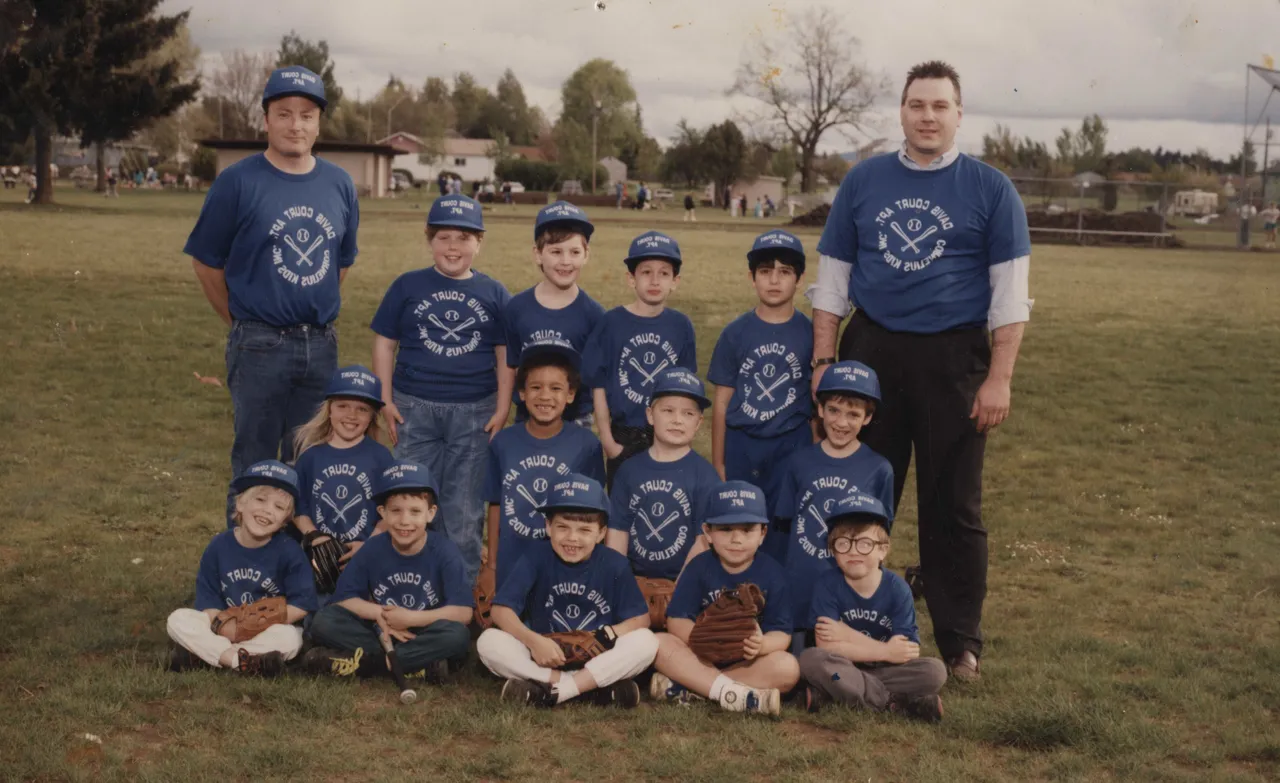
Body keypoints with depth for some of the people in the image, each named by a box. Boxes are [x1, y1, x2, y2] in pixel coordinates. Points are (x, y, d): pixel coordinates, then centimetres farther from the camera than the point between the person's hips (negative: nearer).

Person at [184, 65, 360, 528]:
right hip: (260, 346, -4)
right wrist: (243, 323, 4)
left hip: (322, 346, 4)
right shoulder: (238, 182, -7)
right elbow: (206, 262, 0)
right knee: (255, 464, 3)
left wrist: (316, 312, 13)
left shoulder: (339, 185, 6)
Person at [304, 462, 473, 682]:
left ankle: (360, 661, -28)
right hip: (380, 633, 2)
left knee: (457, 635, -36)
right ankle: (416, 663, -24)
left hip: (424, 636, -2)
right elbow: (343, 598, -1)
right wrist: (379, 613, -17)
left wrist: (410, 618, -19)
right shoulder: (372, 549, -4)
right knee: (324, 621, -19)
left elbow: (463, 612, -19)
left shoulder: (444, 552, -12)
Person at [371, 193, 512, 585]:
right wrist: (386, 401, 0)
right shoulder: (408, 287, 3)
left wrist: (502, 409, 0)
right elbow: (385, 344, 5)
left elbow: (506, 356, 6)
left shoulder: (494, 294, 4)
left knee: (465, 506, 6)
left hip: (475, 412, 0)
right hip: (415, 409, 0)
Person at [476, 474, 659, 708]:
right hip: (544, 659, 0)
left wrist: (606, 635, -25)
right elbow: (501, 609, -12)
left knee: (646, 641, -25)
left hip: (597, 660, 0)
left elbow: (640, 618, -4)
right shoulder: (536, 557, -7)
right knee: (488, 641, -26)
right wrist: (533, 641, -30)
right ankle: (597, 687, -29)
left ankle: (552, 690, -28)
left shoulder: (614, 564, -4)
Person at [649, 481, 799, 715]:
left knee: (788, 668, -29)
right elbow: (677, 621, -6)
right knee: (660, 643, -25)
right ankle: (734, 694, -37)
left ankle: (687, 689, -30)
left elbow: (782, 633, -8)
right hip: (702, 657, 0)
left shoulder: (771, 572, -3)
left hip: (749, 662, 0)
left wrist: (762, 645, -33)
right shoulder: (699, 567, -2)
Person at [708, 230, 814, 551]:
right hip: (740, 445, 1)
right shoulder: (735, 334, 2)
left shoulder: (810, 333, 0)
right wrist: (718, 464, 5)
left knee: (783, 536, 0)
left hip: (792, 444, -1)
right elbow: (721, 404, 5)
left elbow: (818, 405, 5)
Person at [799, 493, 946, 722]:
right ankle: (896, 703, -22)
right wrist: (885, 651, -19)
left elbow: (908, 653, -15)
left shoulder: (897, 589, -8)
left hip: (884, 672, 1)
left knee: (935, 671, -22)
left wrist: (848, 635, -19)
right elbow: (825, 646, -19)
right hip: (843, 671, -1)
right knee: (811, 659, -31)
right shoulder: (828, 584, -10)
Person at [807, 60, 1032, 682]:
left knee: (953, 505, 3)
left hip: (954, 357, -2)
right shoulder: (863, 181, 8)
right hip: (872, 350, 2)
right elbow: (832, 278, 11)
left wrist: (999, 378, -8)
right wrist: (824, 362, 4)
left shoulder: (990, 189, 2)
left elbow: (1009, 292, -1)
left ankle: (960, 642, 12)